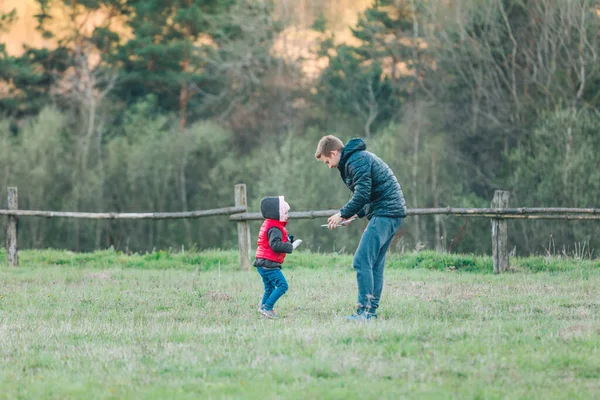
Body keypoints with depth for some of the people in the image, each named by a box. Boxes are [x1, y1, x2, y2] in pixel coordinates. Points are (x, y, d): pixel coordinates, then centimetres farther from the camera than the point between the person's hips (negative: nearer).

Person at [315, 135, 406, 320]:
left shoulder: (357, 161, -12)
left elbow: (362, 195, -20)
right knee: (375, 264, 11)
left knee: (362, 261, -13)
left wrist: (342, 214, -9)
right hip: (392, 211, 11)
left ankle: (364, 310, -14)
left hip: (385, 214, -11)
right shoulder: (358, 158, 21)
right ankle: (371, 310, 13)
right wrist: (355, 215, 15)